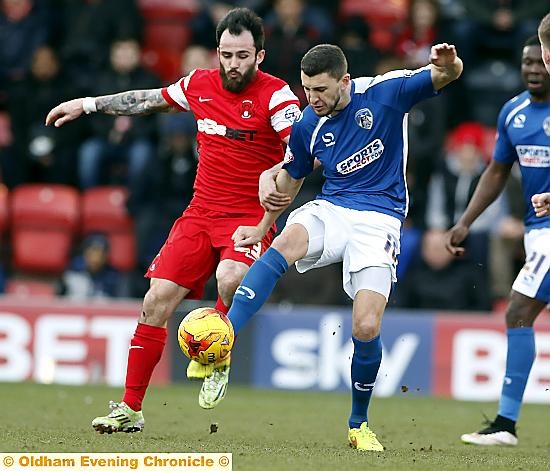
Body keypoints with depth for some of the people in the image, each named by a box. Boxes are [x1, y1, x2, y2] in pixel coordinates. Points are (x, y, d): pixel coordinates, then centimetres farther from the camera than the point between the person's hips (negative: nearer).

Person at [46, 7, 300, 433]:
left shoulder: (275, 95, -9)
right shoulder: (200, 84, 7)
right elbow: (149, 100, 24)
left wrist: (272, 174, -38)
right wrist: (87, 104, 28)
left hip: (251, 218, -5)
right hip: (201, 213, 5)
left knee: (231, 277, -35)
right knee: (157, 300, -5)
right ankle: (130, 409, 4)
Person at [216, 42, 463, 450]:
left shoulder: (385, 92, -8)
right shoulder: (307, 126, 2)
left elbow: (448, 75, -11)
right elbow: (291, 178, 20)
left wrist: (447, 63, -35)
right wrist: (262, 228, 24)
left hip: (379, 220, -2)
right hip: (330, 210, 2)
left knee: (367, 329, -14)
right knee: (288, 241, -34)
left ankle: (359, 424, 11)